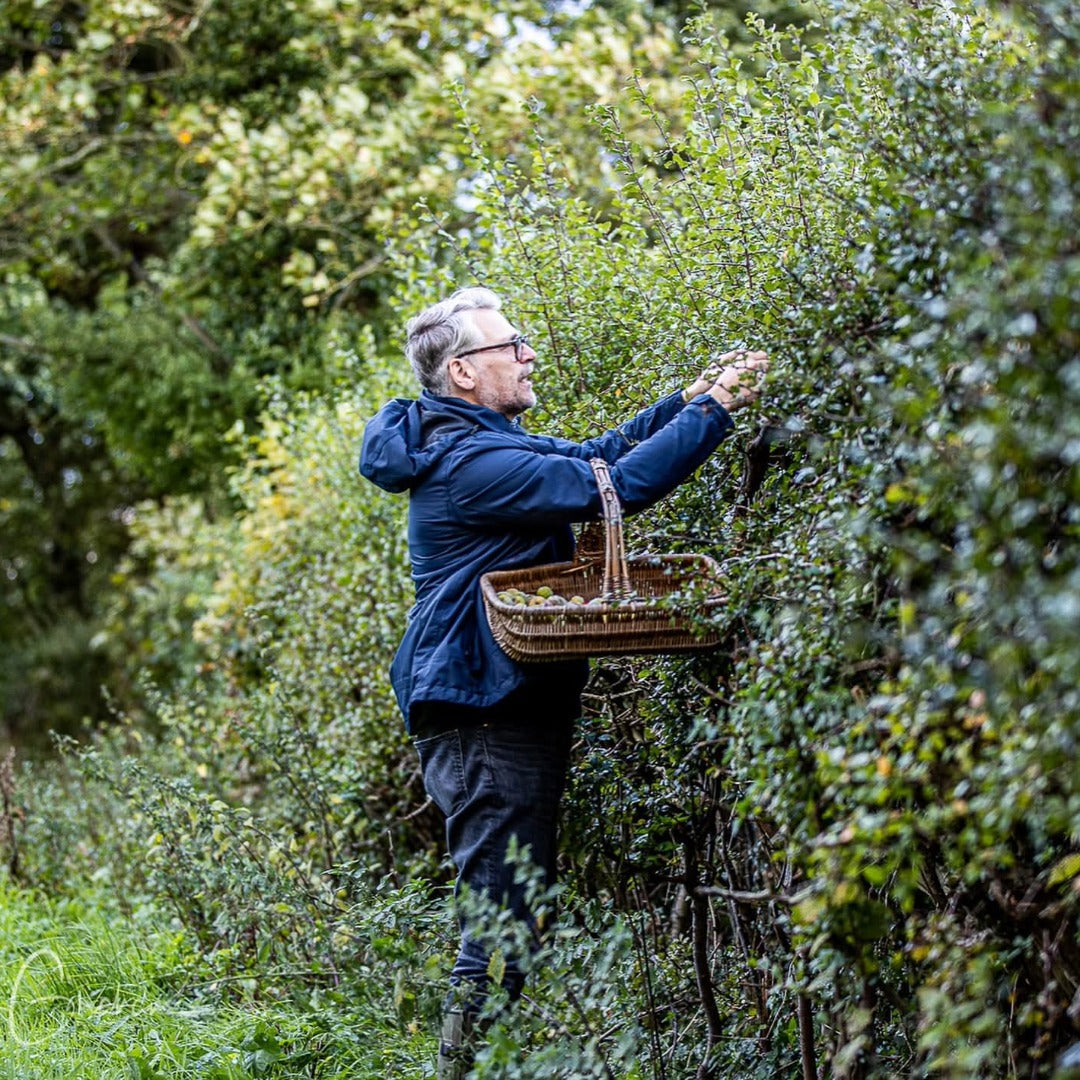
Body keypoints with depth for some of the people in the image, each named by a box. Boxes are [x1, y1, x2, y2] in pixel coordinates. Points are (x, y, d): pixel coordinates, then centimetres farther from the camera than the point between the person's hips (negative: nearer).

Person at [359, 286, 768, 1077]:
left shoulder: (485, 444, 16)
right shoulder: (469, 463, -18)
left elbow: (594, 455, 18)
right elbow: (615, 484, -22)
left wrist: (690, 399, 6)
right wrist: (713, 411, -15)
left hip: (513, 710, 11)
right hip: (485, 716, -11)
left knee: (515, 909, 15)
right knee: (504, 916, -9)